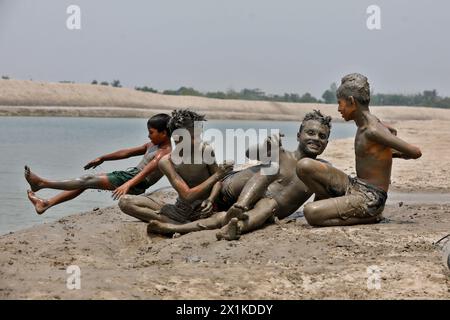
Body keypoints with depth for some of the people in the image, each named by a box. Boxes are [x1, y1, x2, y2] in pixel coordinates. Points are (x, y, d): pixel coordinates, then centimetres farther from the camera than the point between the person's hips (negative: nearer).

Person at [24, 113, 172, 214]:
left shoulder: (165, 153, -15)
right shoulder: (152, 145, 16)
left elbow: (146, 171, -32)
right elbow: (127, 152, 24)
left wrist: (127, 184, -46)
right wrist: (102, 158, 31)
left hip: (136, 184, -9)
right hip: (129, 175, 9)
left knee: (89, 180, -13)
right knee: (86, 182, 4)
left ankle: (42, 183, -11)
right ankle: (47, 203, 3)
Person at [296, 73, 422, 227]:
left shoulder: (373, 131, -19)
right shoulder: (364, 123, 10)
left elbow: (416, 153, -19)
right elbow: (391, 131, 32)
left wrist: (393, 153, 1)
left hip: (370, 198, -8)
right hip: (354, 185, 8)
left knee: (312, 214, -25)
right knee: (304, 166, -6)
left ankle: (369, 217, -7)